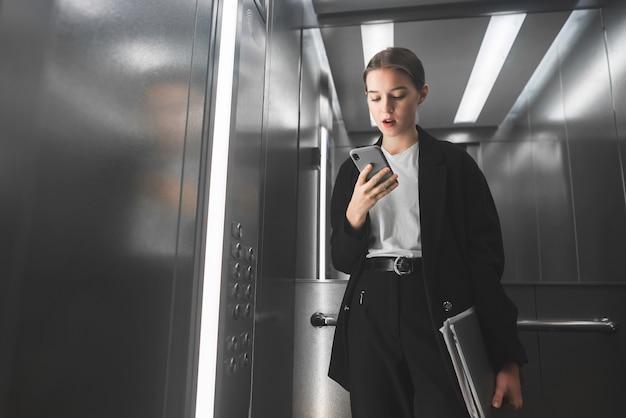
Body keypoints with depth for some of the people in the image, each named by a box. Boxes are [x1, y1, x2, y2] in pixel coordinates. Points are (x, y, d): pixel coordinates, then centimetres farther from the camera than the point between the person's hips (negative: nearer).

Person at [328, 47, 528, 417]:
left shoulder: (454, 163, 2)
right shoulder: (355, 170, 9)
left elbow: (485, 259, -1)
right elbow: (342, 261, 8)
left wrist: (507, 358, -5)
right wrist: (355, 213, -14)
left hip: (440, 311, -2)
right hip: (371, 316, 3)